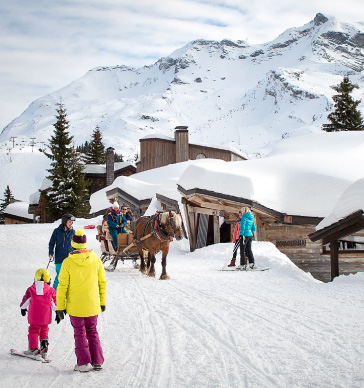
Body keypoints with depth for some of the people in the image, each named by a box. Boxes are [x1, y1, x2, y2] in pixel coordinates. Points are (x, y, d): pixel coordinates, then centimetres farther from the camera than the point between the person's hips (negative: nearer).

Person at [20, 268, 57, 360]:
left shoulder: (30, 290, -2)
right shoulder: (51, 291, -2)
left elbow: (25, 300, 9)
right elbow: (55, 303, 4)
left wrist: (23, 308, 28)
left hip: (34, 317, -1)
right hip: (45, 317, 1)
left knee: (33, 331, 8)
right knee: (44, 331, 18)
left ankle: (33, 348, 0)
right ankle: (44, 345, 2)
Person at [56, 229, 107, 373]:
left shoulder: (68, 262, -11)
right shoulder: (95, 259, -3)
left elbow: (62, 286, -9)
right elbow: (102, 281, 4)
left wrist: (60, 308, -2)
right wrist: (102, 301, 15)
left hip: (75, 306, -2)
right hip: (93, 305, 3)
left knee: (80, 334, 10)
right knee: (92, 332, 17)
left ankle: (83, 363, 7)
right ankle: (97, 361, 16)